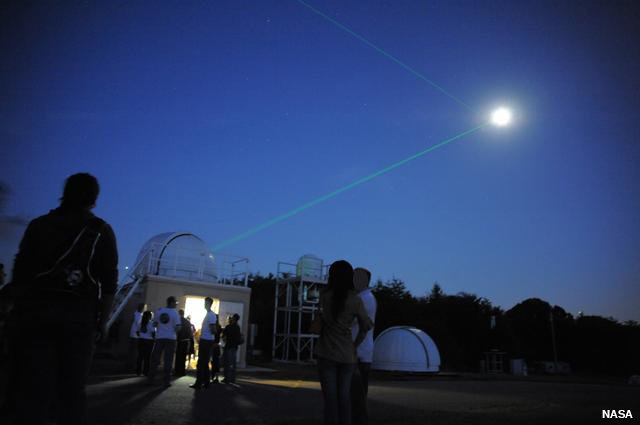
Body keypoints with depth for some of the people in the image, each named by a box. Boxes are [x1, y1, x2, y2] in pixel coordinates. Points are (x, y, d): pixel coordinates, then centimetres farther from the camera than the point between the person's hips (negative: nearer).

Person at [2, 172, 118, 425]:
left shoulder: (39, 225, 10)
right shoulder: (102, 231, 6)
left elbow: (20, 271, 6)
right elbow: (109, 282, 0)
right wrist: (103, 320, 6)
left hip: (35, 311, 1)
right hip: (79, 317, -1)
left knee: (34, 388, 2)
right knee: (72, 392, 5)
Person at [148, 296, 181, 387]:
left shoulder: (159, 310, 3)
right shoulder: (174, 313, -6)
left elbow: (154, 324, 7)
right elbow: (177, 328, -9)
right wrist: (176, 330, 12)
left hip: (159, 337, 3)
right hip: (170, 338, -3)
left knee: (155, 359, 10)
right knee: (168, 361, 2)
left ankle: (151, 380, 11)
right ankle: (166, 381, 3)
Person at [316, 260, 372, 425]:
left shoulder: (324, 296, -8)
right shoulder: (356, 300, -8)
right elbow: (366, 326, 2)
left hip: (327, 354, -1)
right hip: (347, 355, 1)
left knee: (330, 397, 2)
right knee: (344, 396, 12)